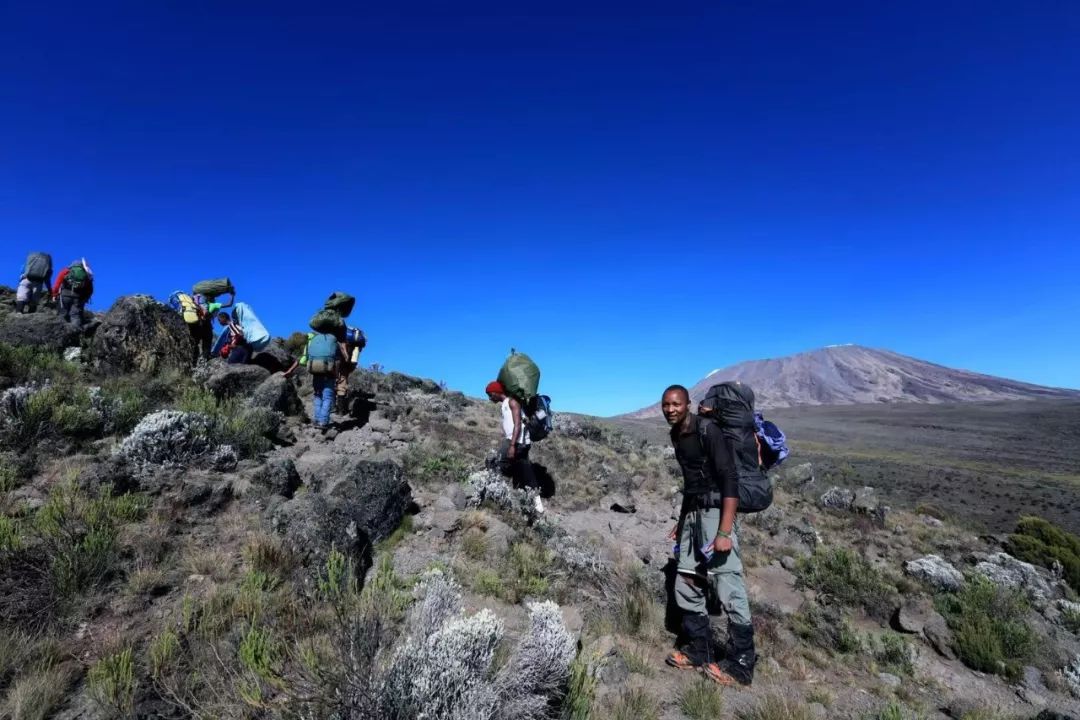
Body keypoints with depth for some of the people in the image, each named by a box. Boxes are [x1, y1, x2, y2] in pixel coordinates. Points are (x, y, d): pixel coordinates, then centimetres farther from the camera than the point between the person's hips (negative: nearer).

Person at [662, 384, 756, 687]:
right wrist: (681, 522, 24)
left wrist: (725, 532, -26)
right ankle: (699, 652, 25)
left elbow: (730, 480, -19)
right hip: (691, 515, 9)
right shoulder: (677, 435, 12)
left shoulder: (708, 431, -14)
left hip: (714, 513, -9)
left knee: (728, 589, -7)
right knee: (687, 586, 12)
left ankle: (740, 665, 7)